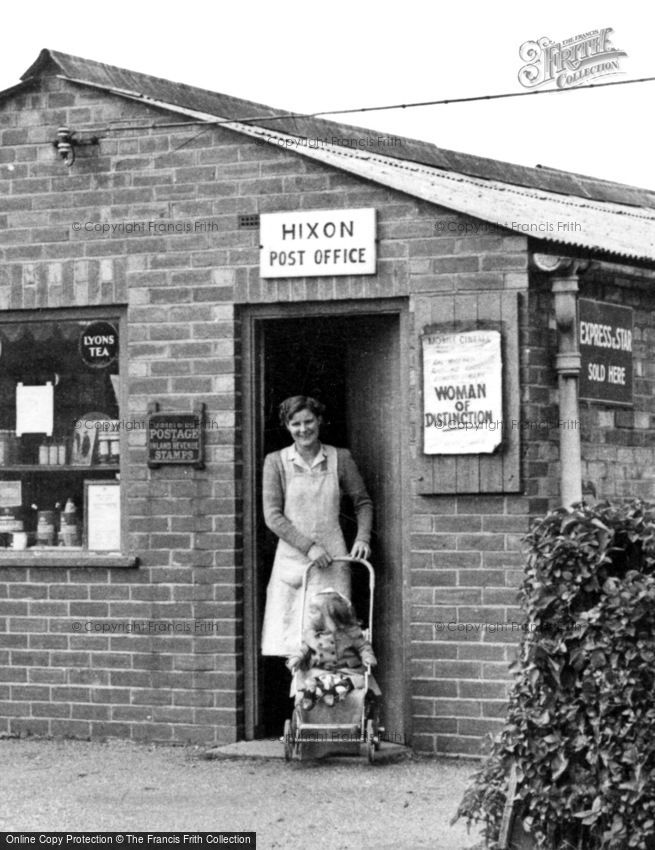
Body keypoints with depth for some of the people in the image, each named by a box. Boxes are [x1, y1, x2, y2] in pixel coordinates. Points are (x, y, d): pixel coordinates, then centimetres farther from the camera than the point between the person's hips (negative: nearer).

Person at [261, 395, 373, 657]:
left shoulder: (340, 458, 7)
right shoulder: (276, 462, 3)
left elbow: (363, 502, 15)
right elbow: (272, 516, -2)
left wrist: (362, 538, -2)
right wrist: (308, 546, -11)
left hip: (332, 559, 0)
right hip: (292, 556, 0)